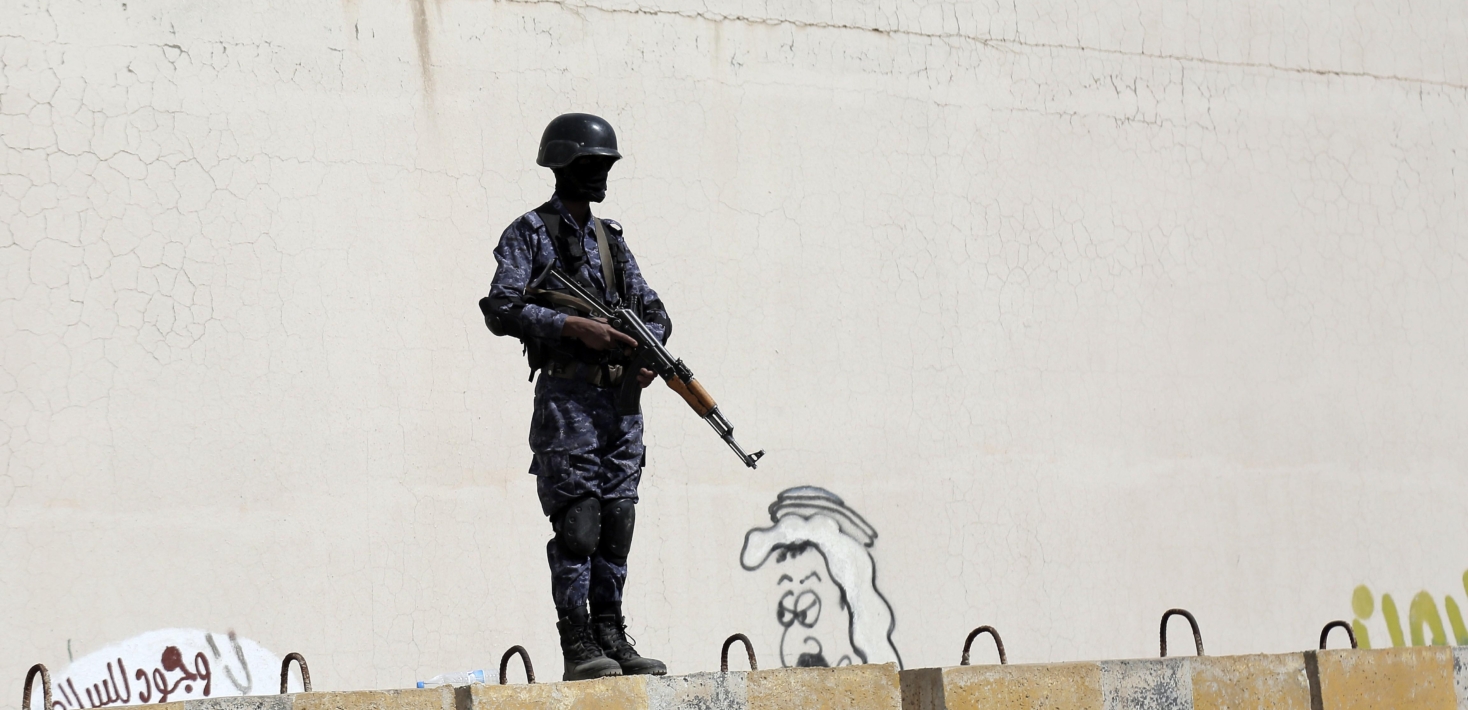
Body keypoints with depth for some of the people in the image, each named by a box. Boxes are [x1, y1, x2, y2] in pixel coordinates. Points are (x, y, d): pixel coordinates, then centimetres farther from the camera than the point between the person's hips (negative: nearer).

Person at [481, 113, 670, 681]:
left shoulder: (611, 238, 18)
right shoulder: (529, 233, 0)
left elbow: (652, 308, 19)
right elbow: (502, 309, -12)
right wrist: (574, 326, -18)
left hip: (621, 397, 6)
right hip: (567, 396, -6)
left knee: (617, 522, 6)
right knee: (577, 524, -8)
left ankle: (611, 638, 11)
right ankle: (578, 647, -5)